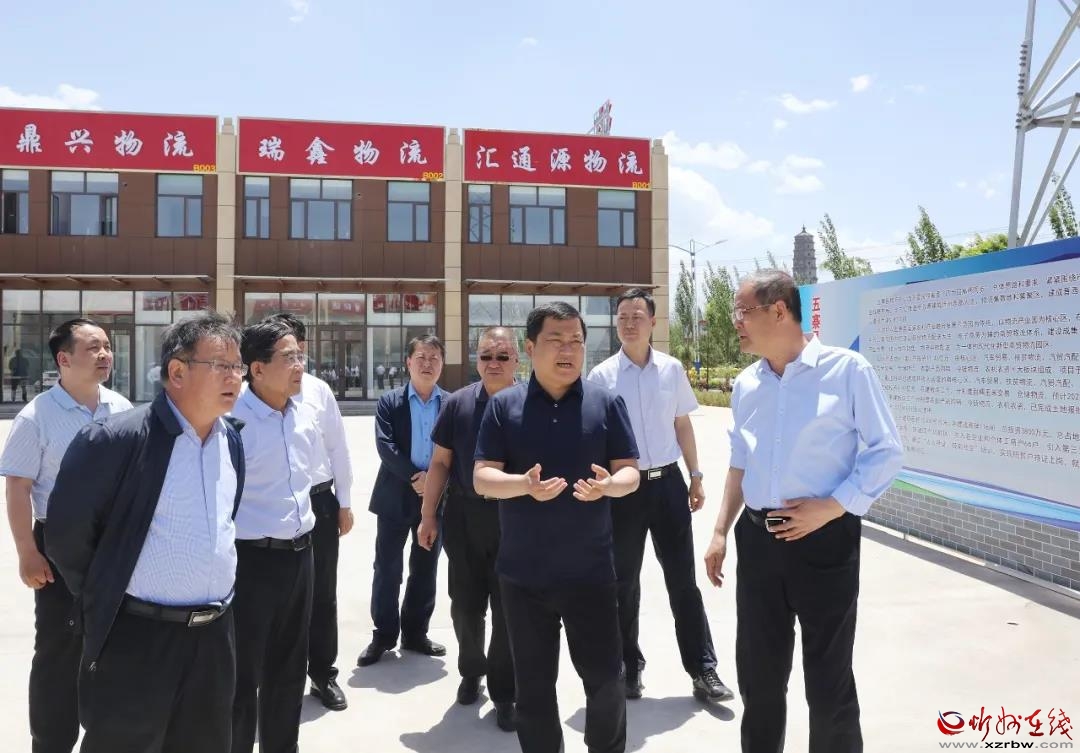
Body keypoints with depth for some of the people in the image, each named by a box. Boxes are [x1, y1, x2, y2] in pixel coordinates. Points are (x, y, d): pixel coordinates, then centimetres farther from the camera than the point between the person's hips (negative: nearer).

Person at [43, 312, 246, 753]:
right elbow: (65, 534, -9)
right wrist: (104, 601, 2)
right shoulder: (115, 439, -16)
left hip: (214, 635, 6)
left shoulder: (232, 441, 4)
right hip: (136, 638, -6)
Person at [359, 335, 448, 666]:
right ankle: (383, 635, 18)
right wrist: (414, 477, -19)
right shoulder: (389, 402, 1)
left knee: (424, 570, 12)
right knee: (387, 570, 4)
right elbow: (385, 446, -10)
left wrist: (433, 480, -15)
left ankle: (415, 633, 25)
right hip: (396, 497, -1)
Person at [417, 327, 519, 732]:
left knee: (508, 608, 7)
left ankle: (504, 692, 24)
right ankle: (471, 671, 39)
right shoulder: (458, 403, 0)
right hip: (464, 515, 2)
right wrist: (428, 515, 2)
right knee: (465, 604, 14)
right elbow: (440, 462, 4)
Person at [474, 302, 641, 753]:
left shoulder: (607, 403, 1)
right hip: (523, 572, 1)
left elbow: (631, 472, 0)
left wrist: (610, 485, -23)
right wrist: (525, 484, -24)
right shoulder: (504, 406, 0)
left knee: (605, 675, 9)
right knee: (534, 684, 13)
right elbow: (482, 478, -5)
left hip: (590, 569, 0)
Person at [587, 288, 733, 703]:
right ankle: (629, 666, 28)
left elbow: (683, 426, 10)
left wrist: (696, 476, 9)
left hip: (668, 482, 2)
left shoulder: (672, 369, 2)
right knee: (624, 582, 11)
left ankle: (702, 669, 18)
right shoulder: (602, 375, -6)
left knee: (683, 579, 8)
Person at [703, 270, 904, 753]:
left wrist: (830, 507, -17)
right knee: (757, 670, 17)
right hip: (757, 539, 5)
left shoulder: (846, 370, -9)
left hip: (824, 540, -5)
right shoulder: (746, 384, 7)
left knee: (828, 680, 8)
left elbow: (886, 452, -7)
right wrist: (721, 532, 13)